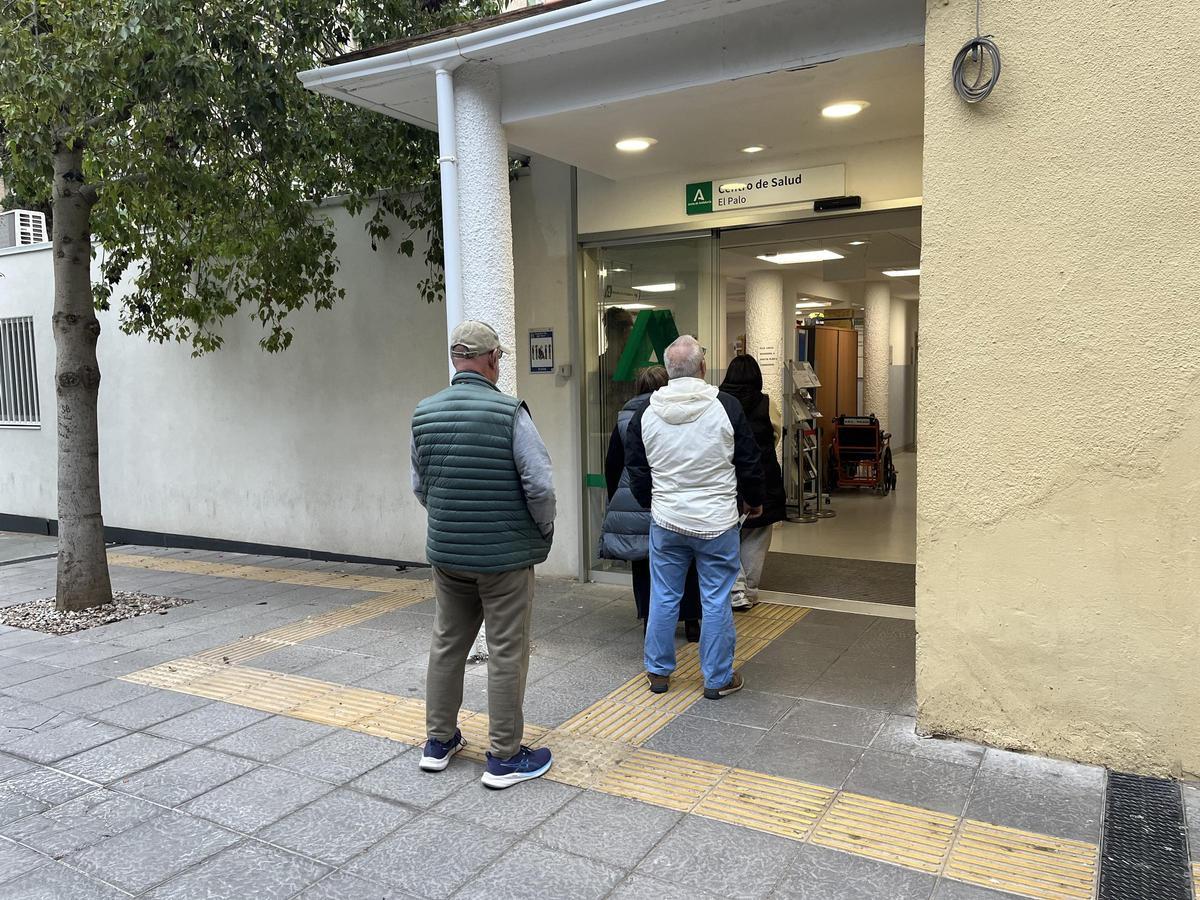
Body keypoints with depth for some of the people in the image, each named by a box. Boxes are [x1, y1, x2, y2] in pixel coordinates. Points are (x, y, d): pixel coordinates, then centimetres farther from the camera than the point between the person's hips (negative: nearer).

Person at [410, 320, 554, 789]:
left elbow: (420, 486, 8)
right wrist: (545, 529, -1)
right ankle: (505, 758, 15)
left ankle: (439, 741, 32)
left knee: (446, 644, 18)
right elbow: (539, 485, -19)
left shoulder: (424, 413, 0)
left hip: (446, 552, 6)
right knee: (507, 653, 5)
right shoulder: (509, 412, -17)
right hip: (505, 555, -5)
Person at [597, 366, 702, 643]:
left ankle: (650, 618, 15)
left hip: (635, 501, 2)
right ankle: (691, 620, 11)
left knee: (644, 562, 11)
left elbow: (612, 464, 7)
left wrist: (615, 500, 17)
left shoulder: (625, 419, 3)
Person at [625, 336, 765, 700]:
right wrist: (754, 502, 15)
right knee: (716, 601, 7)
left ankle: (658, 672, 25)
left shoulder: (646, 413, -2)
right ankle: (718, 679, 18)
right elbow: (750, 463, -2)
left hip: (666, 522, 3)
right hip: (717, 523, -2)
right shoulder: (726, 407, -11)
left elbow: (635, 469, 8)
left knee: (663, 598, 13)